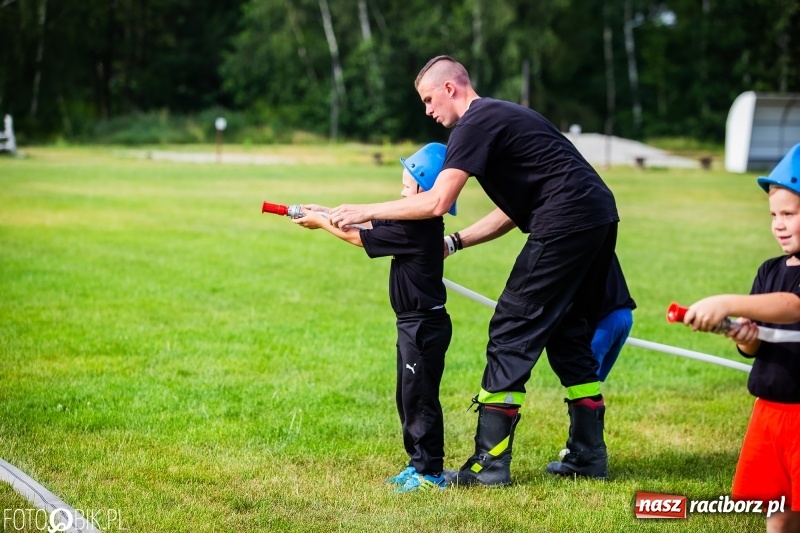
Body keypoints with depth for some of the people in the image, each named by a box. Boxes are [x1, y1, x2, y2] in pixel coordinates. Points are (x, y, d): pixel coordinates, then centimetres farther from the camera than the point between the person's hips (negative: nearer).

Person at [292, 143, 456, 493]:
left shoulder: (416, 230, -23)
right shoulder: (418, 224, 6)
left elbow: (359, 237, -14)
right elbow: (369, 222, 15)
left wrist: (320, 222, -1)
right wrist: (325, 212, 11)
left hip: (425, 327, -10)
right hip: (415, 324, 10)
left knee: (419, 398, -4)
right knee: (408, 398, 16)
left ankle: (430, 471, 2)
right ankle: (418, 463, 23)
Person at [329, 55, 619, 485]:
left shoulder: (476, 123, -5)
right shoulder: (500, 118, 25)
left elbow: (436, 202, -14)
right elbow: (515, 210, 26)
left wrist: (366, 211, -5)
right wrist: (455, 243, 23)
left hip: (565, 222, -10)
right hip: (598, 219, 10)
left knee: (511, 333, -5)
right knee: (569, 335, 17)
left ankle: (490, 461, -4)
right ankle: (588, 456, 20)